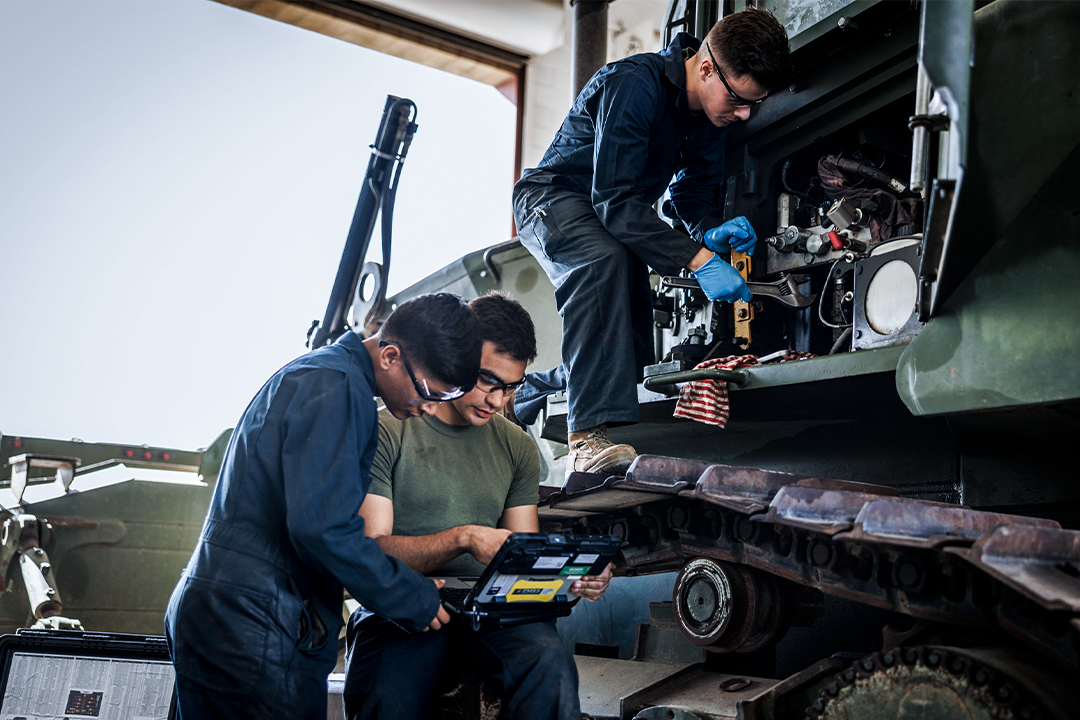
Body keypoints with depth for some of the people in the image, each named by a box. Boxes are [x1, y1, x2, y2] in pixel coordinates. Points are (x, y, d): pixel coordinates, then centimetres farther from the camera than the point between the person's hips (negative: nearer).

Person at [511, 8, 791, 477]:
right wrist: (697, 259, -42)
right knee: (604, 260, -41)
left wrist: (711, 231, -19)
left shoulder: (716, 110, -5)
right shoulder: (634, 84, -29)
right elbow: (613, 200, -35)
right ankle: (589, 440, -43)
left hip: (618, 217, 8)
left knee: (634, 358, 1)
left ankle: (509, 404, 25)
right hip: (554, 195, -7)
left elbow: (693, 192, 5)